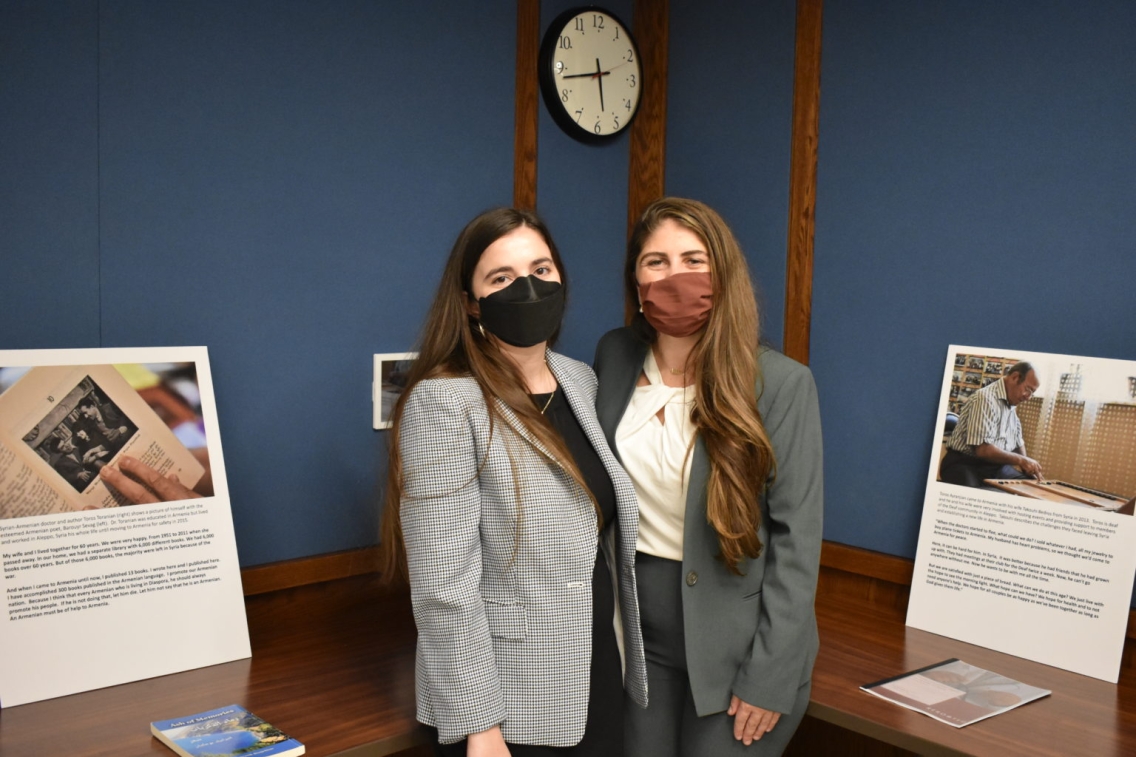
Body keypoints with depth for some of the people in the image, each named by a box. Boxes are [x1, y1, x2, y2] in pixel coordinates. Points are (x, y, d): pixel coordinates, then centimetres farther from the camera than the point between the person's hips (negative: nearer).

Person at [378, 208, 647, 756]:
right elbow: (444, 585, -20)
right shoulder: (445, 402, -17)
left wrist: (626, 646, 12)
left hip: (598, 675, 7)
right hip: (508, 704, -6)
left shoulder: (583, 382, 4)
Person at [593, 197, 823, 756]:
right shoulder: (614, 356, -1)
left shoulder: (782, 383, -13)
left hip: (735, 642, -3)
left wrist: (770, 677, -12)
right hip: (638, 631, 4)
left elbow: (796, 537, -11)